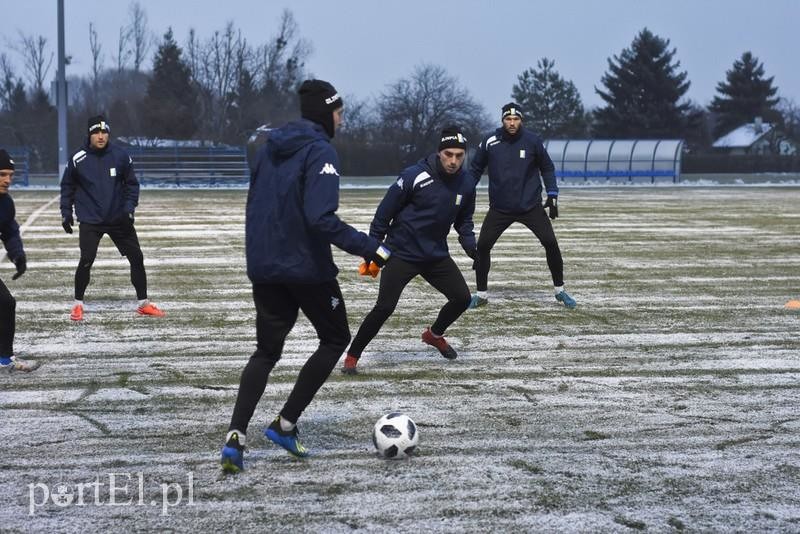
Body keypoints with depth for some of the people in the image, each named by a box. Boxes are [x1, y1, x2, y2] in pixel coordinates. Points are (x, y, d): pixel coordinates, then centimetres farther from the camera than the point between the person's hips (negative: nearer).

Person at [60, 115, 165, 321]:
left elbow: (132, 184, 4)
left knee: (137, 258, 3)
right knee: (86, 260, -14)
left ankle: (143, 303, 17)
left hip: (119, 219, 2)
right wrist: (66, 213, 3)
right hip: (90, 221, -2)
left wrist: (129, 208, -8)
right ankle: (78, 304, 5)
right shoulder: (78, 159, -7)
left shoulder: (121, 156, -5)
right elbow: (67, 187, 6)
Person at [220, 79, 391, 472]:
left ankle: (235, 438, -3)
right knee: (336, 338, 15)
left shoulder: (270, 146, 10)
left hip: (264, 267, 7)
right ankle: (285, 424, 9)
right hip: (307, 267, -7)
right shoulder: (320, 151, -14)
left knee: (267, 350, 15)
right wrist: (369, 247, -25)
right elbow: (321, 218, -26)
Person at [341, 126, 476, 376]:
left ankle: (434, 334, 34)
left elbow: (463, 221, 14)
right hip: (401, 254, -6)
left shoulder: (466, 184, -2)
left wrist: (470, 246, -2)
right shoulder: (415, 176, -20)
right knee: (384, 308, -12)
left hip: (437, 255, 6)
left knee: (462, 298, 4)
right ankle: (352, 357, 4)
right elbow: (386, 210, -12)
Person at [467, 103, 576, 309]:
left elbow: (547, 167, 6)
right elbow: (475, 169, 7)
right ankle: (481, 294, 10)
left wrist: (552, 195, 0)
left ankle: (560, 290, 10)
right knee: (482, 245, -7)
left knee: (550, 242, -8)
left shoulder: (532, 140, -7)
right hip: (499, 207, 1)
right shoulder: (490, 142, -7)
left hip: (531, 205, 0)